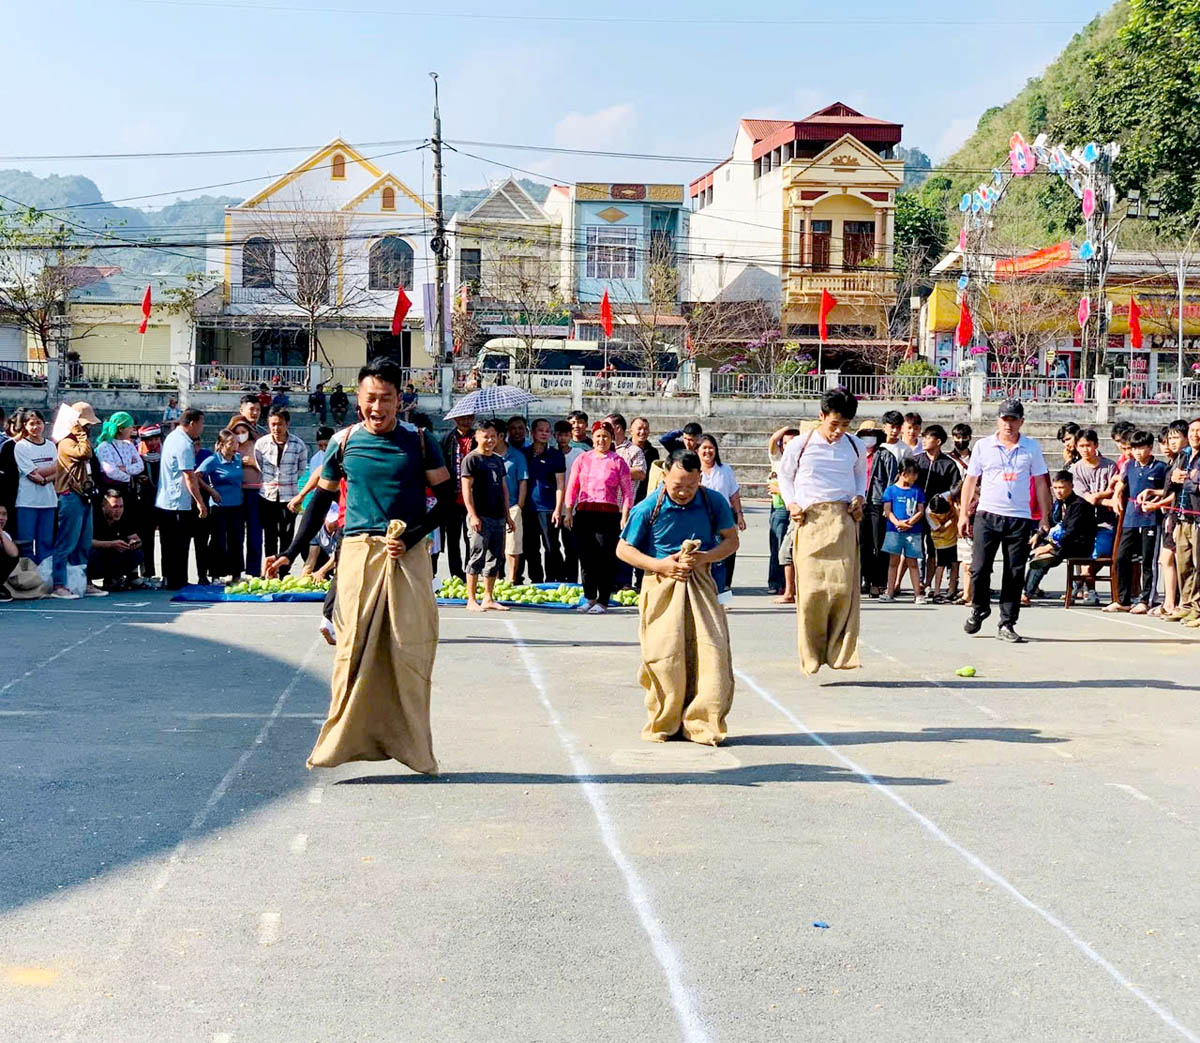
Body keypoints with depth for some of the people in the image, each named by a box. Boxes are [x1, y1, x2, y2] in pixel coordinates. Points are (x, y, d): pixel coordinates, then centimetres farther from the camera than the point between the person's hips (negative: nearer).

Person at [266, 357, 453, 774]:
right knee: (353, 648, -5)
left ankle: (413, 744, 7)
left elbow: (446, 496, 4)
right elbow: (321, 500, 13)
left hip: (409, 554, 0)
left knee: (410, 650, -1)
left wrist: (411, 537, -9)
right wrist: (291, 553, 6)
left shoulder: (418, 442, 2)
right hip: (358, 551, 1)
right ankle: (343, 738, 0)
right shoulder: (345, 442, 6)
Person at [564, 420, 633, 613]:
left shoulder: (618, 462, 4)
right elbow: (572, 487, 11)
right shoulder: (582, 459, 10)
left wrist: (624, 517, -5)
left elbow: (627, 492, 2)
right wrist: (568, 512, 4)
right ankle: (589, 598, 19)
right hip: (584, 513, 3)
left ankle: (603, 602, 3)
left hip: (608, 514, -3)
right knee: (586, 557, 7)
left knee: (606, 559, -4)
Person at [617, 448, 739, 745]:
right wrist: (660, 565, -13)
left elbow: (731, 540, 7)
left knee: (710, 651, -9)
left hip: (700, 585, 2)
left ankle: (702, 723, 0)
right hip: (661, 587, -1)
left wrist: (705, 557, -13)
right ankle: (663, 724, 12)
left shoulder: (714, 502, 0)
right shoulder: (648, 508, -6)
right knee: (664, 656, -5)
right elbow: (623, 550, 1)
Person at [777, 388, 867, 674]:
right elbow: (784, 475, 18)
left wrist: (859, 497, 10)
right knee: (811, 588, -7)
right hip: (810, 520, -2)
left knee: (843, 586, -9)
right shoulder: (799, 446, 3)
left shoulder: (855, 446, 11)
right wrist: (791, 503, 3)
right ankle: (811, 656, 2)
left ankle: (840, 652, -2)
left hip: (843, 519, 2)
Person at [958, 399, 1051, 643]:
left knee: (1015, 574, 0)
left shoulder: (1032, 448, 6)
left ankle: (1007, 625, 7)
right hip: (987, 515, 0)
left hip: (1020, 518, 0)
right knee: (979, 568, -4)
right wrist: (963, 514, 4)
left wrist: (1044, 517, 5)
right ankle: (979, 609, 21)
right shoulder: (983, 446, 5)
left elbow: (1040, 483, 10)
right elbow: (970, 480, 9)